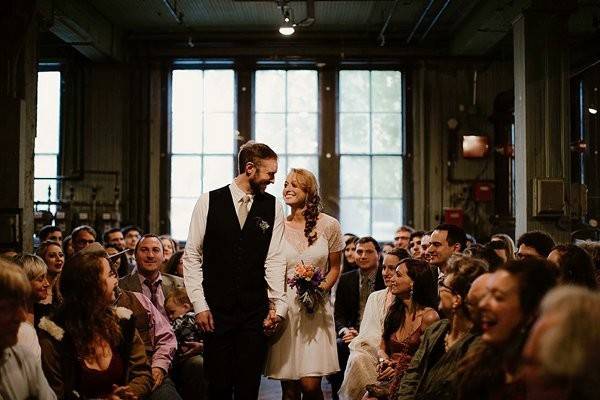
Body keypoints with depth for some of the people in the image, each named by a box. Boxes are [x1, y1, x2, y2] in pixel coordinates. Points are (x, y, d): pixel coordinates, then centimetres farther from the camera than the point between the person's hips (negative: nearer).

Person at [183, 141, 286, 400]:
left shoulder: (273, 207, 5)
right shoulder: (209, 202, -1)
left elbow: (275, 260, 2)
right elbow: (192, 257, 0)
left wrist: (277, 305, -6)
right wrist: (199, 305, -4)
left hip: (255, 313, 1)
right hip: (216, 310, -1)